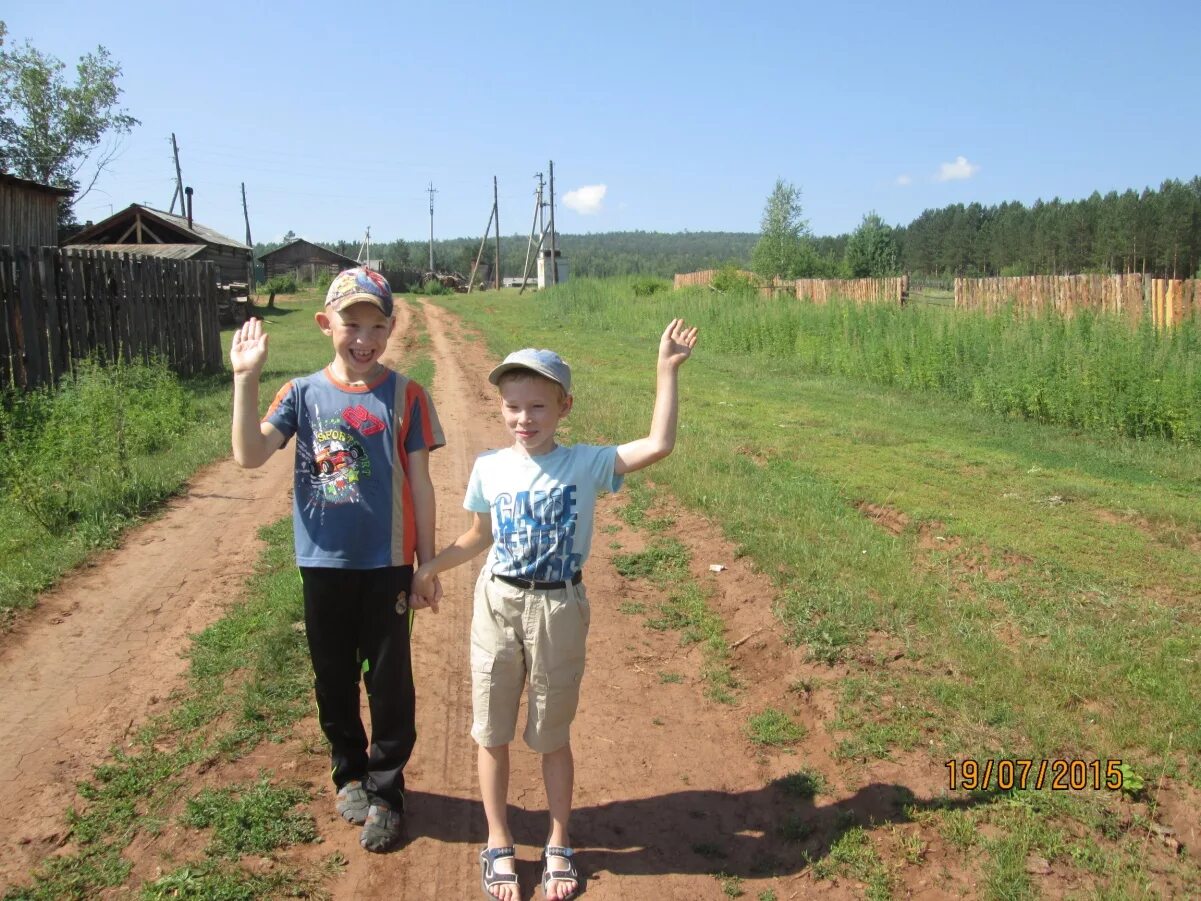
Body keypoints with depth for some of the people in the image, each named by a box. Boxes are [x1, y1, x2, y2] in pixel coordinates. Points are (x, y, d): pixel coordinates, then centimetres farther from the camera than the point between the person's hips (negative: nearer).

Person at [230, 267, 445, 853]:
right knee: (333, 677, 16)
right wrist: (246, 379, -22)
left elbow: (419, 484, -2)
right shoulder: (304, 394, -1)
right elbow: (250, 454, -13)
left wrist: (427, 564, -2)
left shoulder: (405, 396, -5)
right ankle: (350, 773, 38)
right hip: (323, 563, 2)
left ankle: (386, 790, 25)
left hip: (387, 564, -2)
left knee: (389, 681, 7)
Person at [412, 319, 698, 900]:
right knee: (492, 733, 12)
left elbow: (658, 445, -19)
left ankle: (559, 846, 33)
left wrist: (667, 369, -20)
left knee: (552, 737, 12)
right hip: (496, 605, 3)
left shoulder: (586, 464, -9)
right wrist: (430, 569, 12)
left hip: (558, 611, -2)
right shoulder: (489, 468, -2)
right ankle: (498, 845, 32)